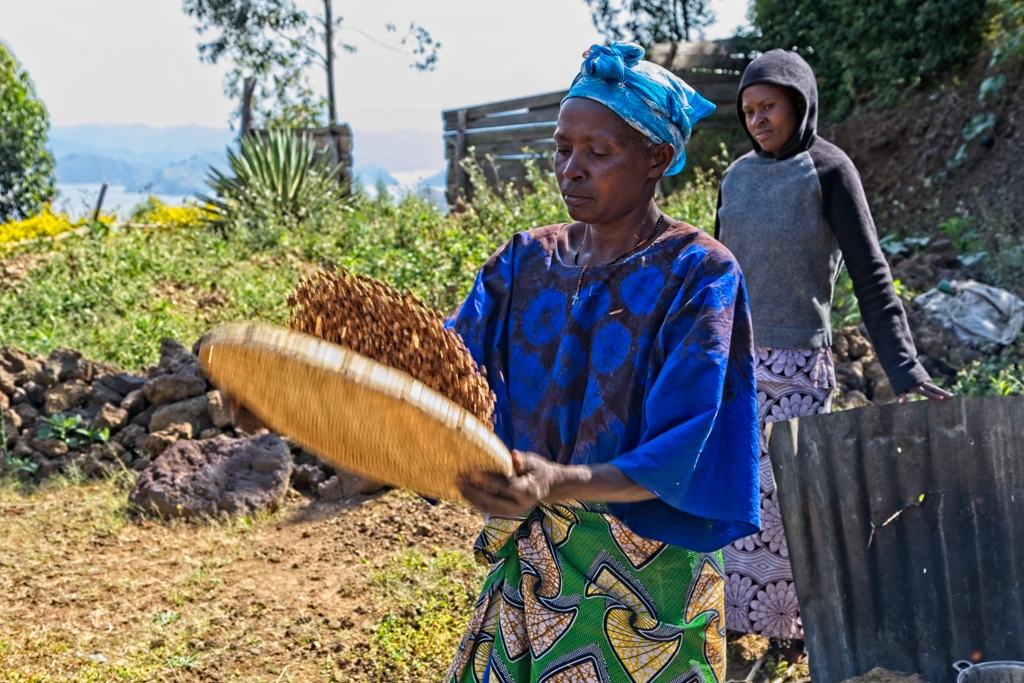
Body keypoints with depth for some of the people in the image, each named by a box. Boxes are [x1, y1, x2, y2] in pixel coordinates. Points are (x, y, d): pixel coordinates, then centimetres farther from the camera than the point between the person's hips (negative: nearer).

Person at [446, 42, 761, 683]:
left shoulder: (699, 274, -13)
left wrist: (561, 483, -37)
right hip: (529, 558, 5)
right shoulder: (528, 260, 4)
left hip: (644, 566, -4)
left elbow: (682, 456, -21)